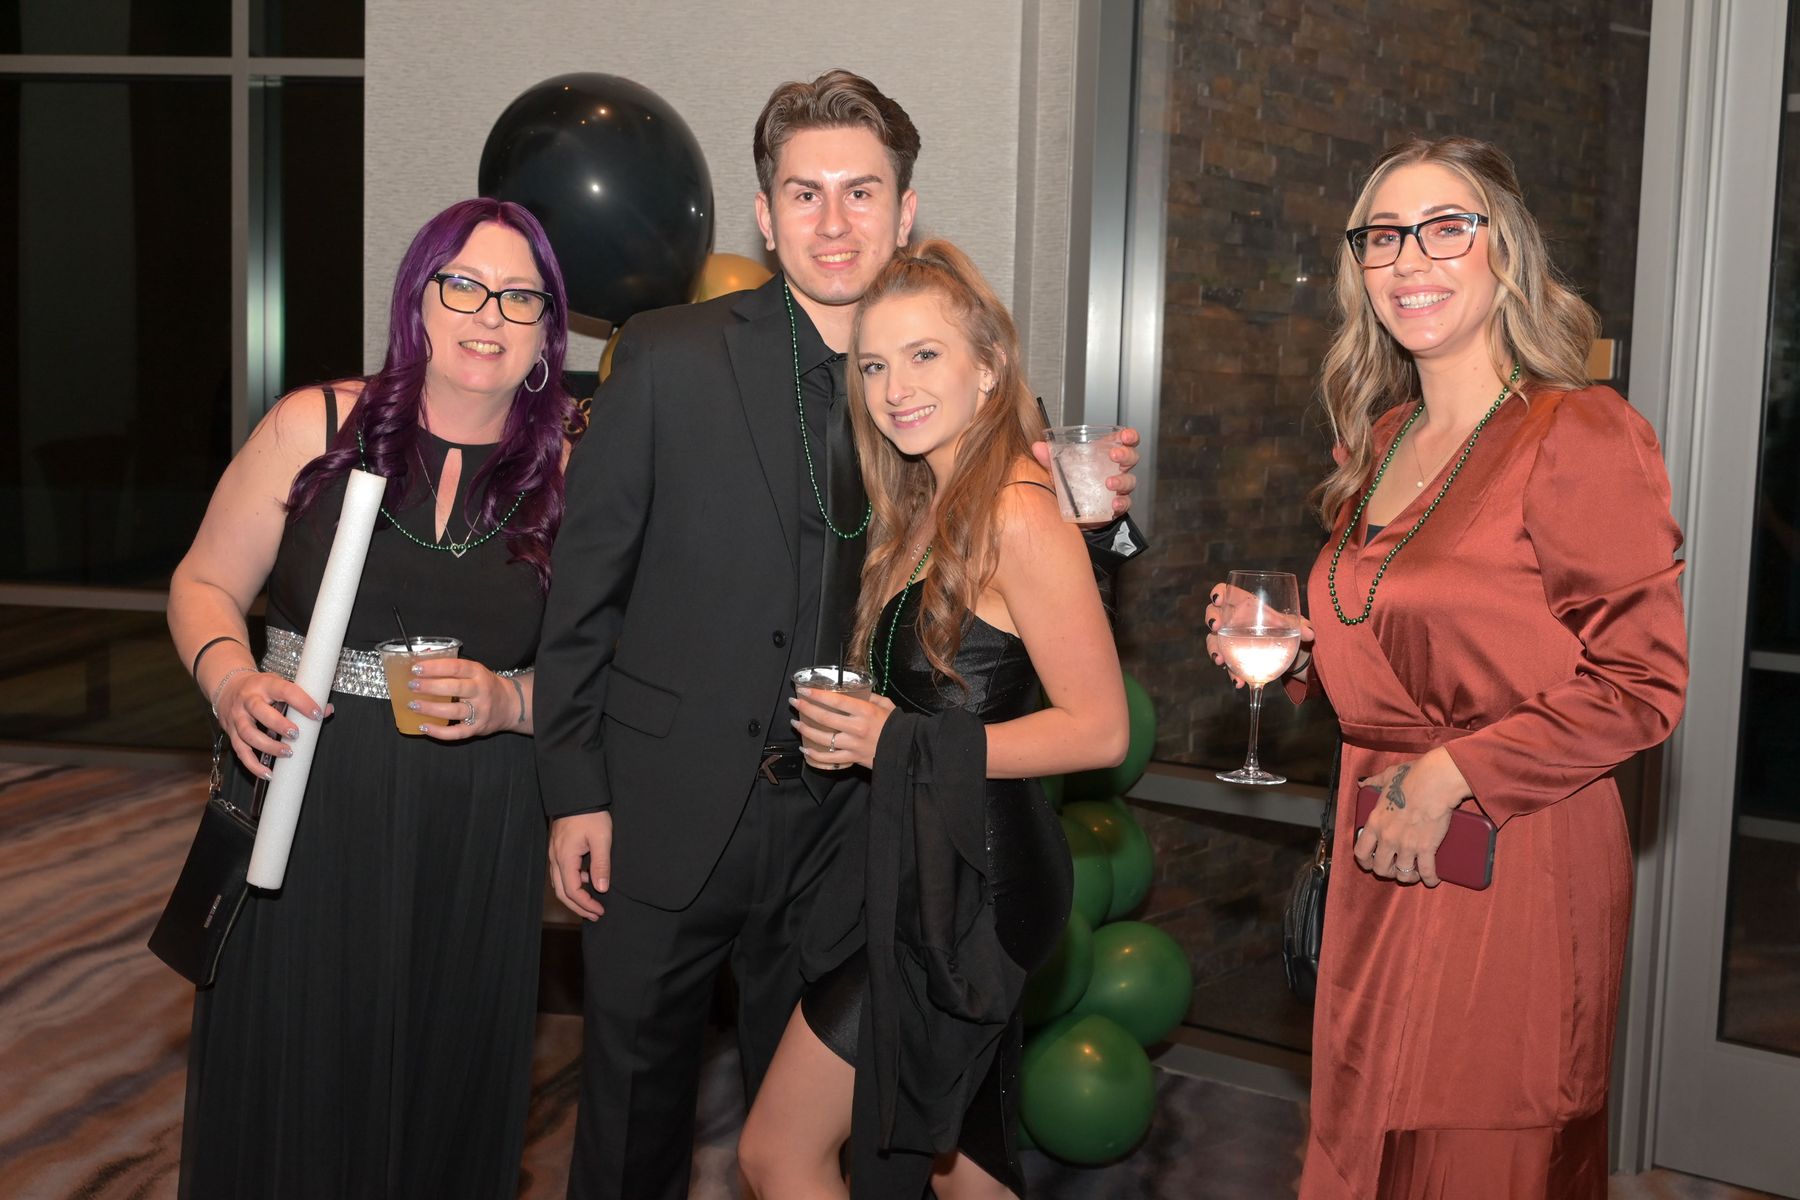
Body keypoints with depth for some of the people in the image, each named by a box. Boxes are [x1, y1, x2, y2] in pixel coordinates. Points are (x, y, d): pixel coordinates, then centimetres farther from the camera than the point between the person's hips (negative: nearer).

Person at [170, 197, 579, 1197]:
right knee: (288, 1082, 9)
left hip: (476, 845, 1)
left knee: (445, 1090, 10)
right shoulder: (313, 427, 0)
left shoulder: (567, 475, 2)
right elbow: (205, 586, 6)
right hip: (304, 810, 0)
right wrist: (231, 680, -13)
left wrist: (507, 700, -14)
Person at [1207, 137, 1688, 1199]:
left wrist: (1451, 774, -18)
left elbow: (1642, 682, -15)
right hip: (1382, 855, 7)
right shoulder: (1381, 441, 12)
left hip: (1518, 869, -7)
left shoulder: (1581, 436, -12)